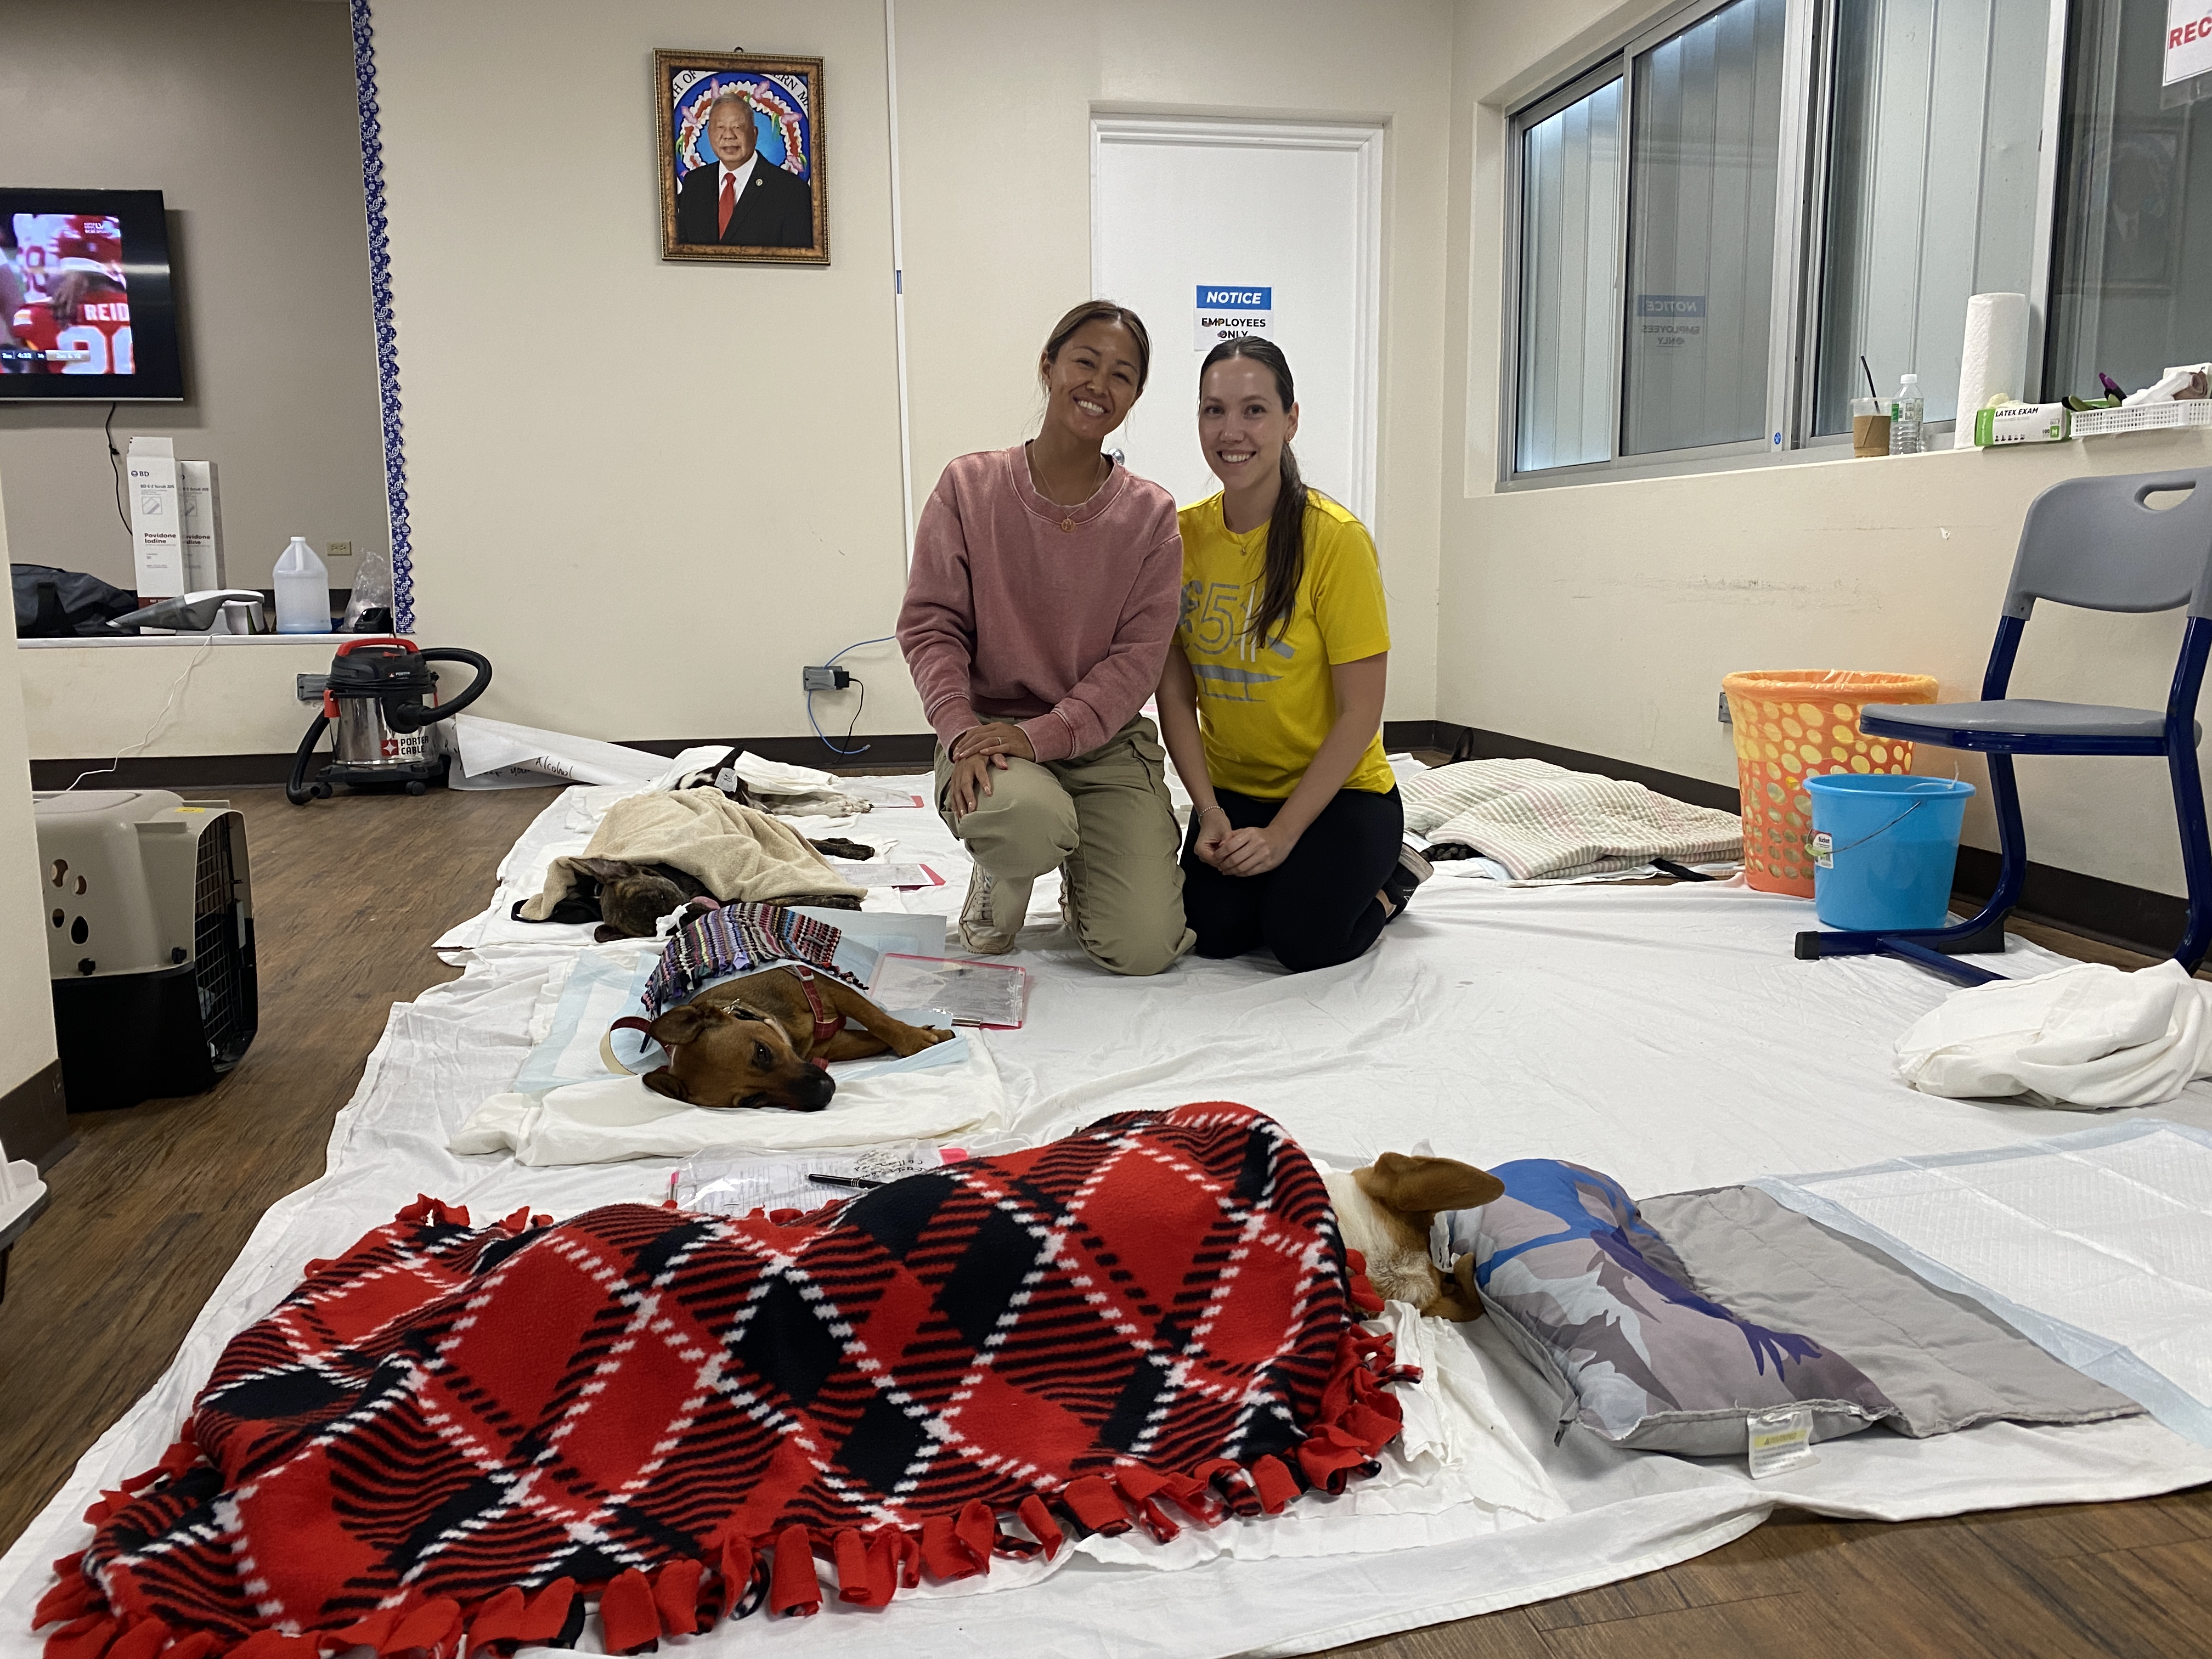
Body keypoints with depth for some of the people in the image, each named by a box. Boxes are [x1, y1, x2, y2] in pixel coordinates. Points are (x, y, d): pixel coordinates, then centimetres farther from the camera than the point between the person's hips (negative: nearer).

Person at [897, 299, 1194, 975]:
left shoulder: (1150, 514, 1)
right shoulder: (969, 487, 0)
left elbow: (1138, 656, -6)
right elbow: (930, 624, -3)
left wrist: (1044, 734, -20)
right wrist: (963, 732, -19)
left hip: (1105, 738, 1)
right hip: (991, 732, -1)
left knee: (1144, 949, -14)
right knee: (1030, 815, -39)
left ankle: (1082, 880, 24)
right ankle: (998, 881, 2)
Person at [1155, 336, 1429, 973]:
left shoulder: (1336, 538, -16)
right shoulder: (1181, 534, -3)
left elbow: (1361, 713, -16)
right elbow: (1175, 695, -1)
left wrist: (1281, 834, -19)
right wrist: (1210, 813, -13)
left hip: (1338, 791, -3)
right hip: (1230, 788, 4)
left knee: (1303, 938, -22)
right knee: (1215, 931, -17)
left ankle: (1391, 878, 10)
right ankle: (1279, 876, 16)